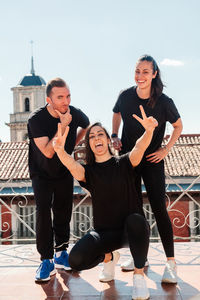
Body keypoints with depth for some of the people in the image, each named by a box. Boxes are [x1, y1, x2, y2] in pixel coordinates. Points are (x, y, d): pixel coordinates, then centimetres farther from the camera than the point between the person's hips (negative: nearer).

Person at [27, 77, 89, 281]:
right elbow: (48, 152, -32)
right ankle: (46, 260, -7)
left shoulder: (75, 114, -14)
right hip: (42, 173, -3)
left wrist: (73, 144, 3)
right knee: (43, 211, -14)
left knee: (63, 211, 6)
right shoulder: (36, 119, -25)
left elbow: (86, 126, 13)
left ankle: (61, 253, 20)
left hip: (65, 170, 3)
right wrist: (63, 126, -35)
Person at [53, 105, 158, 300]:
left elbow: (139, 147, -20)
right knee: (76, 260, -22)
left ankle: (139, 276, -15)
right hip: (105, 233, 2)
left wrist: (149, 131, -43)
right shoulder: (88, 171, 2)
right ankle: (109, 257, 13)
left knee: (135, 220, -38)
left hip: (131, 230, -1)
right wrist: (60, 151, -45)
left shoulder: (123, 163, 1)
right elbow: (72, 165, -21)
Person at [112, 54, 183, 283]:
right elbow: (116, 114, 17)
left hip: (152, 161, -3)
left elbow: (178, 126, 3)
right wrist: (114, 136, 3)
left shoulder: (163, 102, -14)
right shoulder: (126, 96, -6)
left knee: (159, 209, -7)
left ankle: (171, 262, 2)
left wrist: (166, 149, -5)